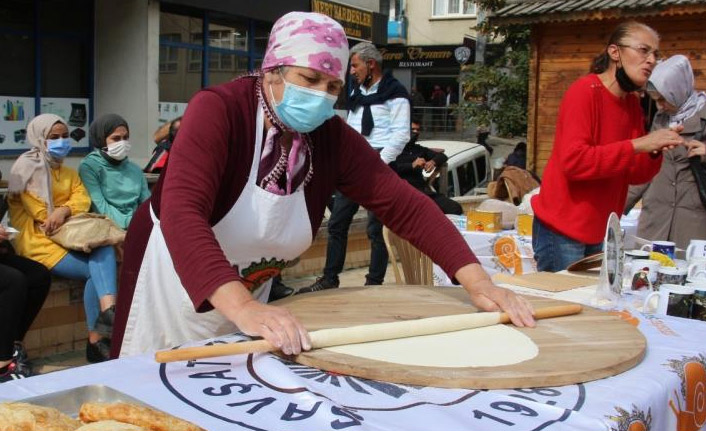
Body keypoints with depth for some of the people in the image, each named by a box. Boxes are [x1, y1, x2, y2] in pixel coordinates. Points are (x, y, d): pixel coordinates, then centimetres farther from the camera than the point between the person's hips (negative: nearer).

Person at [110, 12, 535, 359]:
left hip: (249, 295, 4)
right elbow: (182, 213, -41)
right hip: (174, 278, -4)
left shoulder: (334, 139, -13)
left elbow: (405, 205, -15)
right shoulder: (218, 109, -28)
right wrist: (244, 307, -56)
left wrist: (478, 281, -27)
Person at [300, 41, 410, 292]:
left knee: (376, 229, -2)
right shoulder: (357, 93, 20)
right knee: (336, 224, 9)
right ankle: (329, 280, 19)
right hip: (352, 166, 8)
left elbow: (401, 135, -11)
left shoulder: (394, 93, -5)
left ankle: (374, 283, 8)